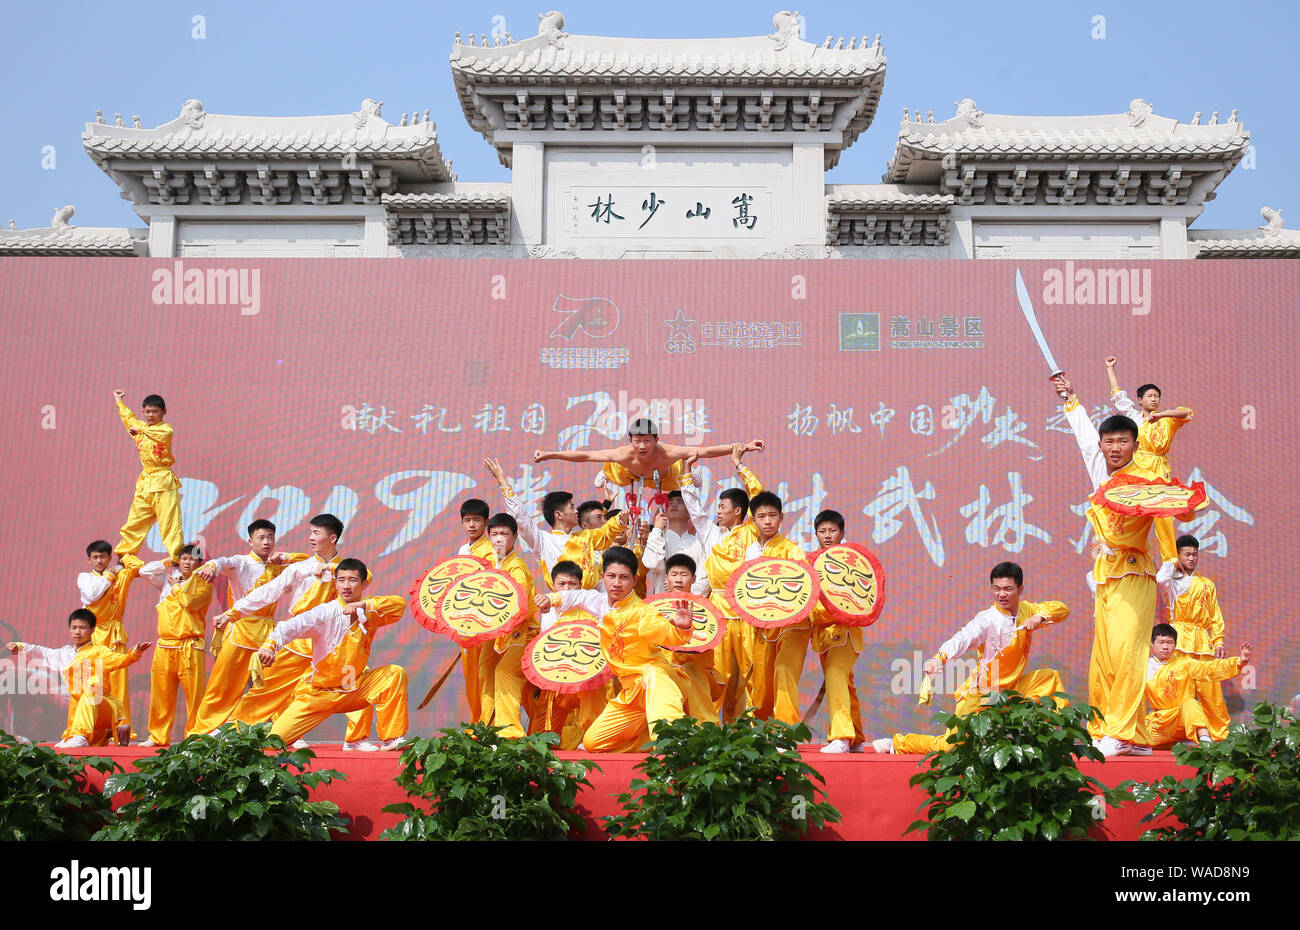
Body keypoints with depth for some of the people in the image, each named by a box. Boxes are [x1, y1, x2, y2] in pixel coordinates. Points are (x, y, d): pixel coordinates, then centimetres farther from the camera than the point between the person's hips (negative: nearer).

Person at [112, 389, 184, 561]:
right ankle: (123, 555, 16)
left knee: (169, 522, -11)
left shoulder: (165, 428, -1)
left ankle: (177, 558, -14)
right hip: (145, 481, 6)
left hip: (163, 481, -6)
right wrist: (119, 401, 48)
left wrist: (141, 429, -14)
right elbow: (128, 417, 34)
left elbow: (163, 434, -23)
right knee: (134, 522, 8)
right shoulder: (139, 426, 16)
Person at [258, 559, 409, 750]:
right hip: (319, 692, -3)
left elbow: (400, 605, -19)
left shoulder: (369, 614, -4)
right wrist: (269, 645, -50)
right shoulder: (326, 613, -17)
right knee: (277, 739, -14)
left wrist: (365, 604, -32)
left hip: (354, 690, 3)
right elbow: (292, 627, -31)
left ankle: (391, 739, -9)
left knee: (395, 673, -18)